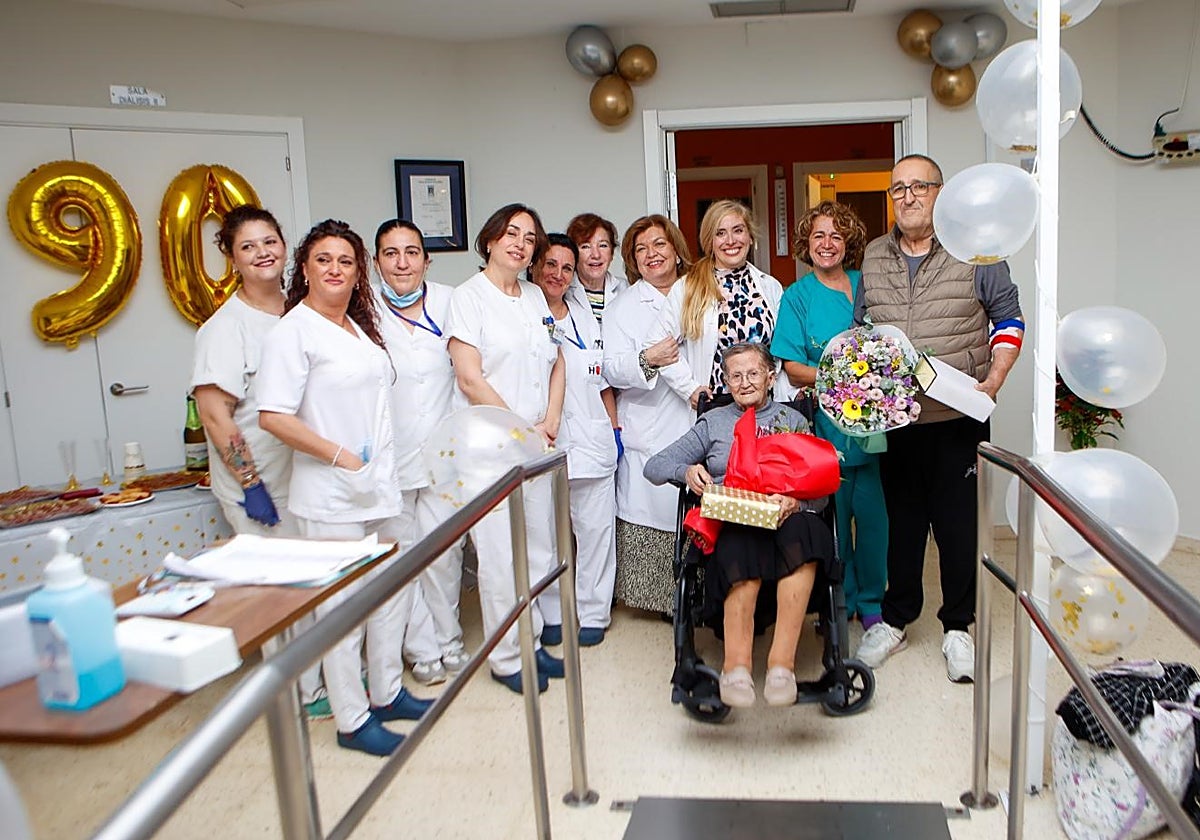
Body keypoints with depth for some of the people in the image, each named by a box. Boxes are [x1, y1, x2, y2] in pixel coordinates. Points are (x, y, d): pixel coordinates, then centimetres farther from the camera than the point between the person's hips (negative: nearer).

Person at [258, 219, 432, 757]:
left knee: (394, 588, 15)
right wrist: (340, 456, -18)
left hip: (380, 485, 8)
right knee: (342, 606, 1)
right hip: (331, 496, -8)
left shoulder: (361, 326, 13)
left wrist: (382, 466, 16)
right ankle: (352, 721, 15)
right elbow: (273, 416, -18)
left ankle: (386, 692, 33)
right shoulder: (293, 331, -11)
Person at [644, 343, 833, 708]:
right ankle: (736, 664, -33)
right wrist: (686, 471, -9)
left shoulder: (793, 420, 23)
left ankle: (782, 661, -37)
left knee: (800, 530, -37)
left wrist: (795, 500, -13)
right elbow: (655, 466, 13)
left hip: (783, 519, 1)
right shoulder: (713, 422, 23)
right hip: (729, 524, 0)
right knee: (743, 545, -38)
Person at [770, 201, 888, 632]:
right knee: (833, 515, 5)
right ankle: (841, 602, 23)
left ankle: (871, 601, 22)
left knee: (872, 512, 4)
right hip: (825, 424, -2)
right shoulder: (797, 296, 3)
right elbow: (792, 367, -3)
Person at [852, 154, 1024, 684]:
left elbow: (1008, 321, 5)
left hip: (958, 419, -3)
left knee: (959, 524, 3)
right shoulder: (873, 258, 10)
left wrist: (993, 382, -8)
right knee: (901, 520, 12)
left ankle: (958, 628, 19)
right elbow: (860, 328, 19)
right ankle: (895, 619, 26)